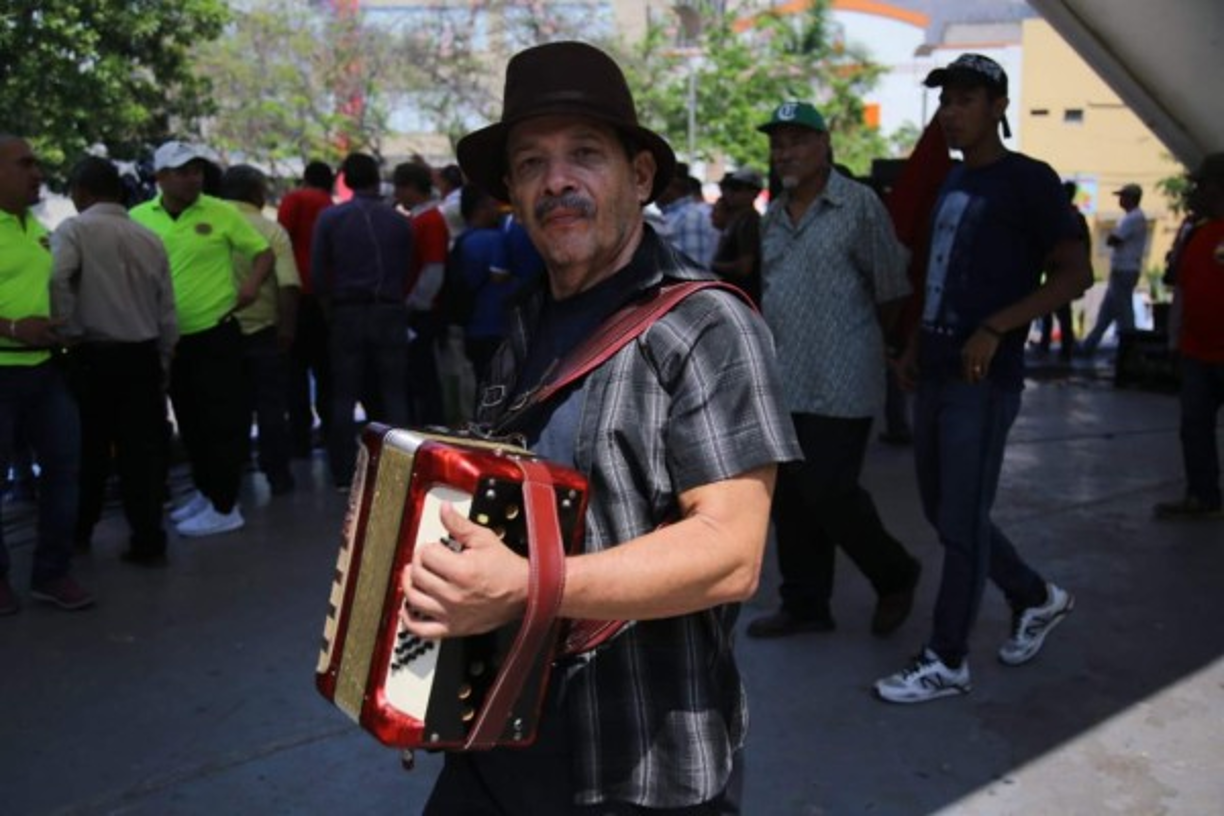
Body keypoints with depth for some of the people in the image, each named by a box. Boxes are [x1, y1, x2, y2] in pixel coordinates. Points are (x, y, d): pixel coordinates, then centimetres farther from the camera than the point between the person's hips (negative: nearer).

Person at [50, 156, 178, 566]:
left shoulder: (75, 229, -6)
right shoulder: (149, 238, 8)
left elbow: (57, 280, -25)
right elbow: (168, 312, 8)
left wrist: (69, 331, -11)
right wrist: (162, 363, 17)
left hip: (93, 356, -3)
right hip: (143, 355, 3)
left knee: (89, 449, 11)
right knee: (143, 450, 6)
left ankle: (78, 533, 27)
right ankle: (148, 541, 7)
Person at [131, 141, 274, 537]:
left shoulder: (221, 213, -6)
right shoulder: (138, 218, 2)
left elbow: (264, 252, 0)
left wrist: (252, 283, -18)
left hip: (215, 334, -4)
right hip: (169, 339, 5)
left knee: (221, 421, -2)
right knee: (190, 422, 16)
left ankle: (224, 507, 5)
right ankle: (205, 492, 31)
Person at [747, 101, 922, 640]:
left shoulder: (859, 205, -7)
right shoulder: (773, 217, 12)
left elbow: (891, 291, -3)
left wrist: (862, 340, 8)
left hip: (838, 386, -6)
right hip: (780, 384, 7)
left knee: (829, 493, -5)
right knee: (790, 499, 10)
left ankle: (896, 577, 21)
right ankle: (804, 606, 24)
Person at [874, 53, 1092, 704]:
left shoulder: (1028, 181, -7)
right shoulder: (951, 182, 16)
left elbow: (1075, 274, -10)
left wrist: (995, 329, -20)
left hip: (984, 380, -8)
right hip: (935, 376, 8)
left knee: (961, 521, -2)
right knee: (941, 511, 15)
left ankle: (946, 662, 12)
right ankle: (1037, 598, 35)